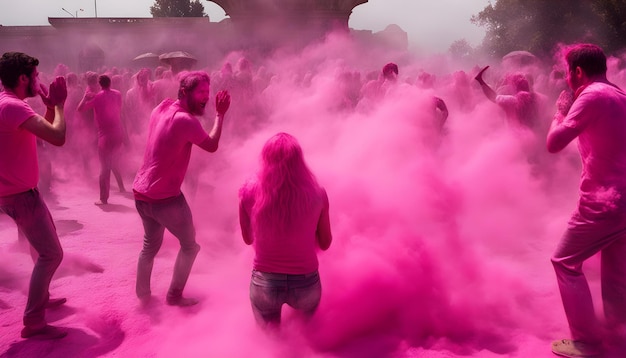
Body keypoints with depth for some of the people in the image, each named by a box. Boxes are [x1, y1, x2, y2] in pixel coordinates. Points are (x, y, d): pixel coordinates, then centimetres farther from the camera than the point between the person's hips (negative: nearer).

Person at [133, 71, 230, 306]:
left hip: (141, 192, 8)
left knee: (150, 244, 23)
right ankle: (174, 295, 19)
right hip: (165, 197, -8)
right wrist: (220, 115, 2)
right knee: (190, 245, 12)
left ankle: (143, 295, 31)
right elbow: (212, 146, -7)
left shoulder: (161, 108, 6)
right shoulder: (185, 120, -19)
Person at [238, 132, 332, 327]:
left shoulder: (249, 192, -13)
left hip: (264, 284, -1)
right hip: (306, 285, 1)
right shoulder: (317, 194, -12)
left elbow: (248, 239, 3)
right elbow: (325, 244, 2)